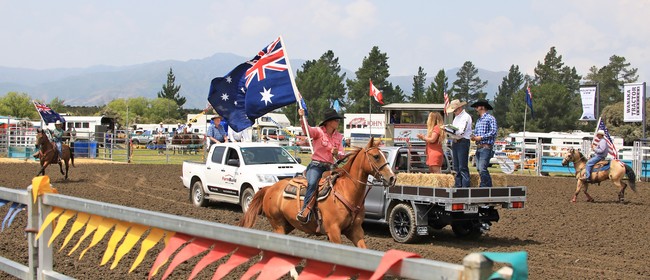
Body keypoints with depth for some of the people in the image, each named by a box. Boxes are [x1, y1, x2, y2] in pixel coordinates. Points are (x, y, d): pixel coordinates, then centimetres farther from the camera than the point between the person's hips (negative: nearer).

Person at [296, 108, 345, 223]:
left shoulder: (339, 136, 13)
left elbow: (341, 156, 12)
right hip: (316, 165, -6)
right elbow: (307, 130, -22)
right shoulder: (319, 131, -2)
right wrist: (302, 117, -40)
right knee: (313, 183, -31)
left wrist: (337, 154, -13)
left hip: (330, 167, 6)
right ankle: (305, 210, -34)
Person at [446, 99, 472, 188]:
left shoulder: (466, 117, -7)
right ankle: (457, 185, 13)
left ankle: (465, 186, -10)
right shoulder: (456, 117, 21)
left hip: (463, 142, -9)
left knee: (463, 167, -10)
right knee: (456, 167, 9)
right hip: (455, 143, 9)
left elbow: (461, 132, -16)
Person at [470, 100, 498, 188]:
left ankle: (485, 186, -12)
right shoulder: (478, 120, 24)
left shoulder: (490, 118, -2)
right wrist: (473, 137, 4)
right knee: (479, 168, 4)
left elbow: (493, 132, -12)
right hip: (478, 147, 8)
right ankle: (487, 186, 10)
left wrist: (480, 137, -14)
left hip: (486, 147, -8)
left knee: (482, 168, -16)